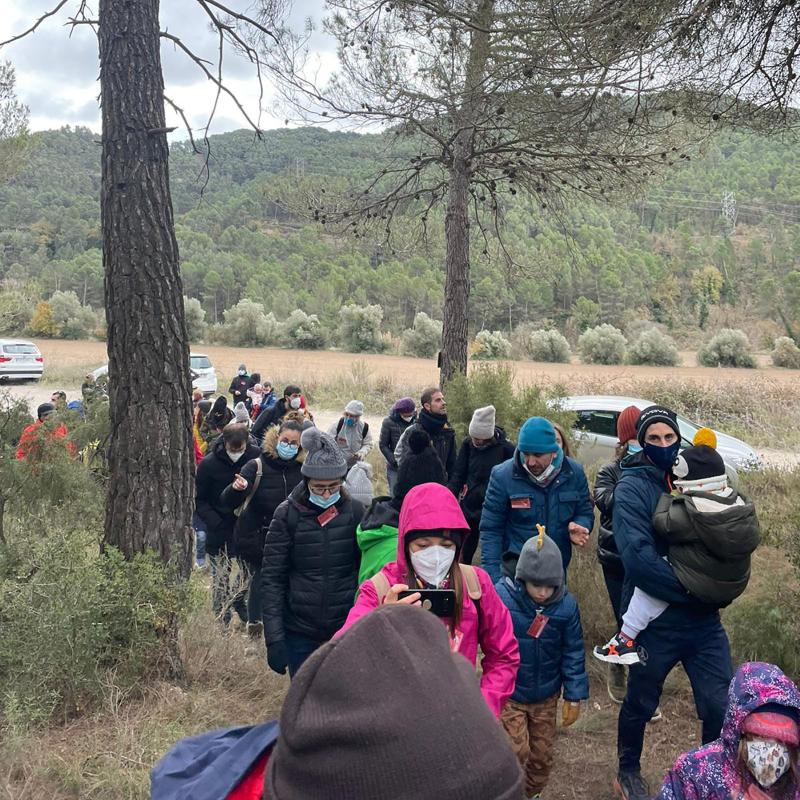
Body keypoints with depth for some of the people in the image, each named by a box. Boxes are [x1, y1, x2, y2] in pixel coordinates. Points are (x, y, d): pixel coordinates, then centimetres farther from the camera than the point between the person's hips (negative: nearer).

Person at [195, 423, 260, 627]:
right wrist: (216, 524, -18)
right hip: (220, 530, -1)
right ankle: (222, 622, 18)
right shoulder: (208, 464, -12)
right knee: (220, 577, 6)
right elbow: (200, 501, -6)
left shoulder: (256, 457, -10)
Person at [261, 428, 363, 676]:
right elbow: (272, 579, -5)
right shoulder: (287, 514, -6)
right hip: (300, 634, 0)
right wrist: (274, 639, -9)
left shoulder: (355, 512, -2)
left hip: (346, 629, 1)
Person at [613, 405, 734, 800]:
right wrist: (693, 590, -22)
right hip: (655, 618, -4)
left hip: (704, 619, 4)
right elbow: (638, 556, -24)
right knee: (641, 704, 15)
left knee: (721, 706, 4)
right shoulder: (633, 487, -13)